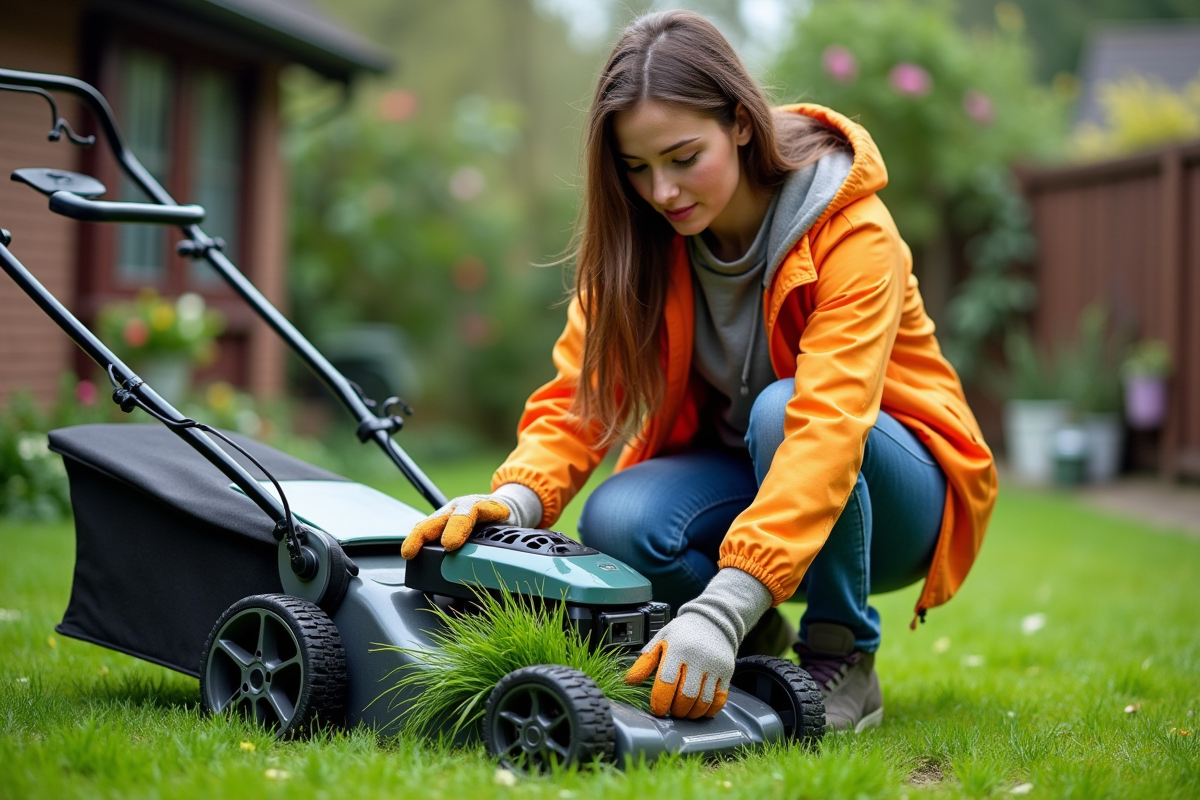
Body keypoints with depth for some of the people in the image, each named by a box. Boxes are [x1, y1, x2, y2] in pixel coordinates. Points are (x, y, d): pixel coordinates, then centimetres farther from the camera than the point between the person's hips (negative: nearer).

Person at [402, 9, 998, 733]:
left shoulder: (851, 232, -26)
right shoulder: (640, 237, -10)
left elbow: (826, 424, -38)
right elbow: (582, 387, -14)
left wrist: (721, 609, -49)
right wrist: (517, 497, -36)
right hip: (739, 476, 4)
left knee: (779, 412, -36)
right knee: (617, 522, -28)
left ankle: (843, 659, -15)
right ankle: (759, 645, 1)